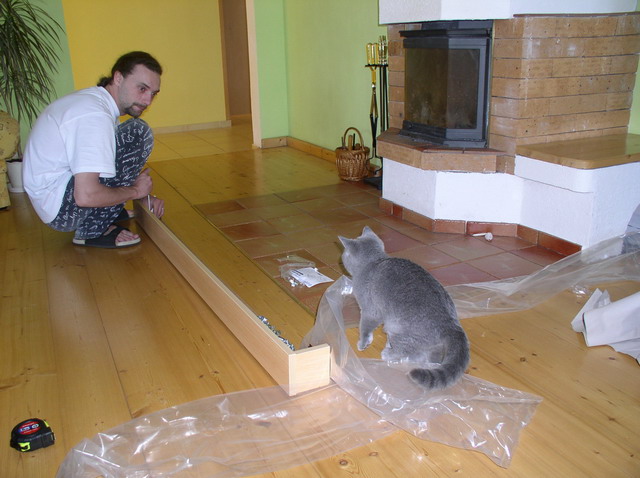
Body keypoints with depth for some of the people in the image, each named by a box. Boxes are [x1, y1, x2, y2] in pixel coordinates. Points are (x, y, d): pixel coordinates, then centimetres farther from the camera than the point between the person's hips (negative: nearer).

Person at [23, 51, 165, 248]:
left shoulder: (92, 99, 8)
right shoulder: (95, 115, -24)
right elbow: (86, 195, -32)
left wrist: (145, 196, 7)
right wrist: (134, 191, -14)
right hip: (62, 210, -10)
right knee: (138, 133, -20)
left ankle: (109, 215, 9)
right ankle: (92, 230, -13)